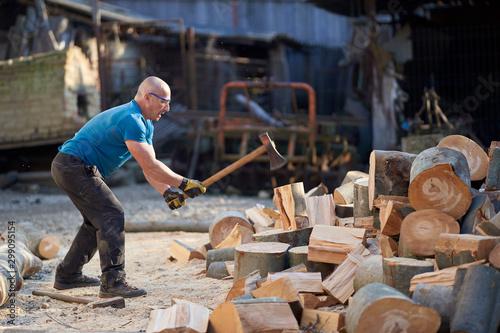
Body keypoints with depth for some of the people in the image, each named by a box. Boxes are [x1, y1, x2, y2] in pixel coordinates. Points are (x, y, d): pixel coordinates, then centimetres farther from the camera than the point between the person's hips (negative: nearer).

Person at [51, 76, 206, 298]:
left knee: (97, 219, 18)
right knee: (111, 215, -15)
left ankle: (67, 275, 26)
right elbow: (149, 166, -26)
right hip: (74, 168, -11)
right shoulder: (130, 120, -21)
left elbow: (149, 166, 11)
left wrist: (167, 192, -5)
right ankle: (112, 282, -18)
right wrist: (183, 184, -20)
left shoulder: (144, 124, 13)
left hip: (69, 168, 11)